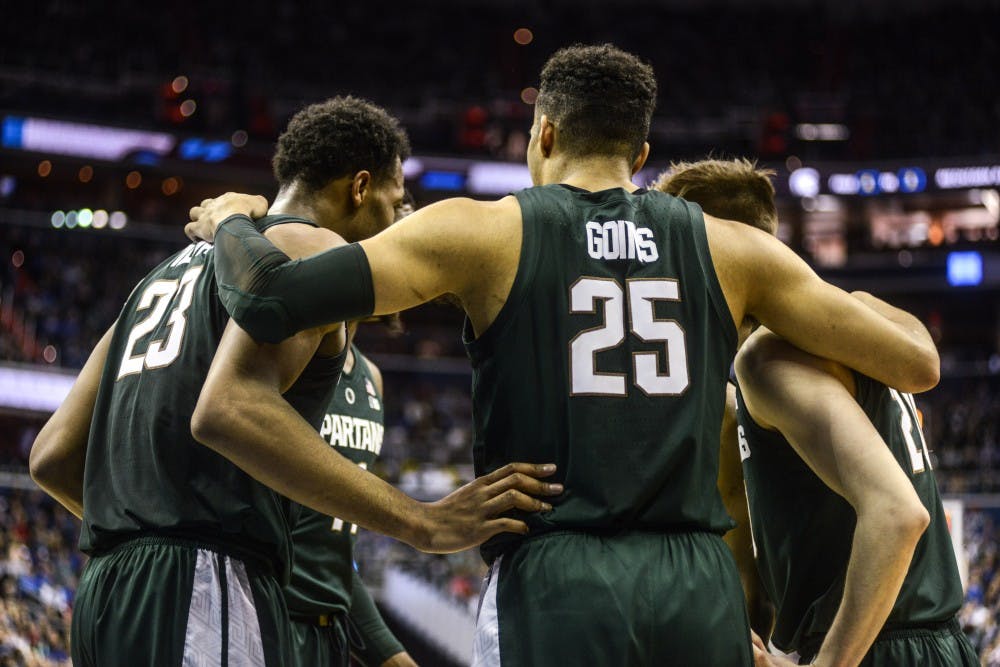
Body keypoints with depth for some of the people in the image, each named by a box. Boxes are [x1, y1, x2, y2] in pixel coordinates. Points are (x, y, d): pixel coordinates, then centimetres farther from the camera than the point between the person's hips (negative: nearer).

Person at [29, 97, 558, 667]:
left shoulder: (170, 271, 25)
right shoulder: (311, 248, 0)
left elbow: (52, 457, 20)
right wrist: (423, 523, -20)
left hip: (109, 585, 9)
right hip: (205, 584, -9)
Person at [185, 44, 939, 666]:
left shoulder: (484, 232, 4)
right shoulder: (731, 250, 11)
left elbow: (271, 301, -5)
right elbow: (918, 364, 14)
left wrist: (231, 222, 18)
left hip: (557, 584, -3)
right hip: (700, 589, 3)